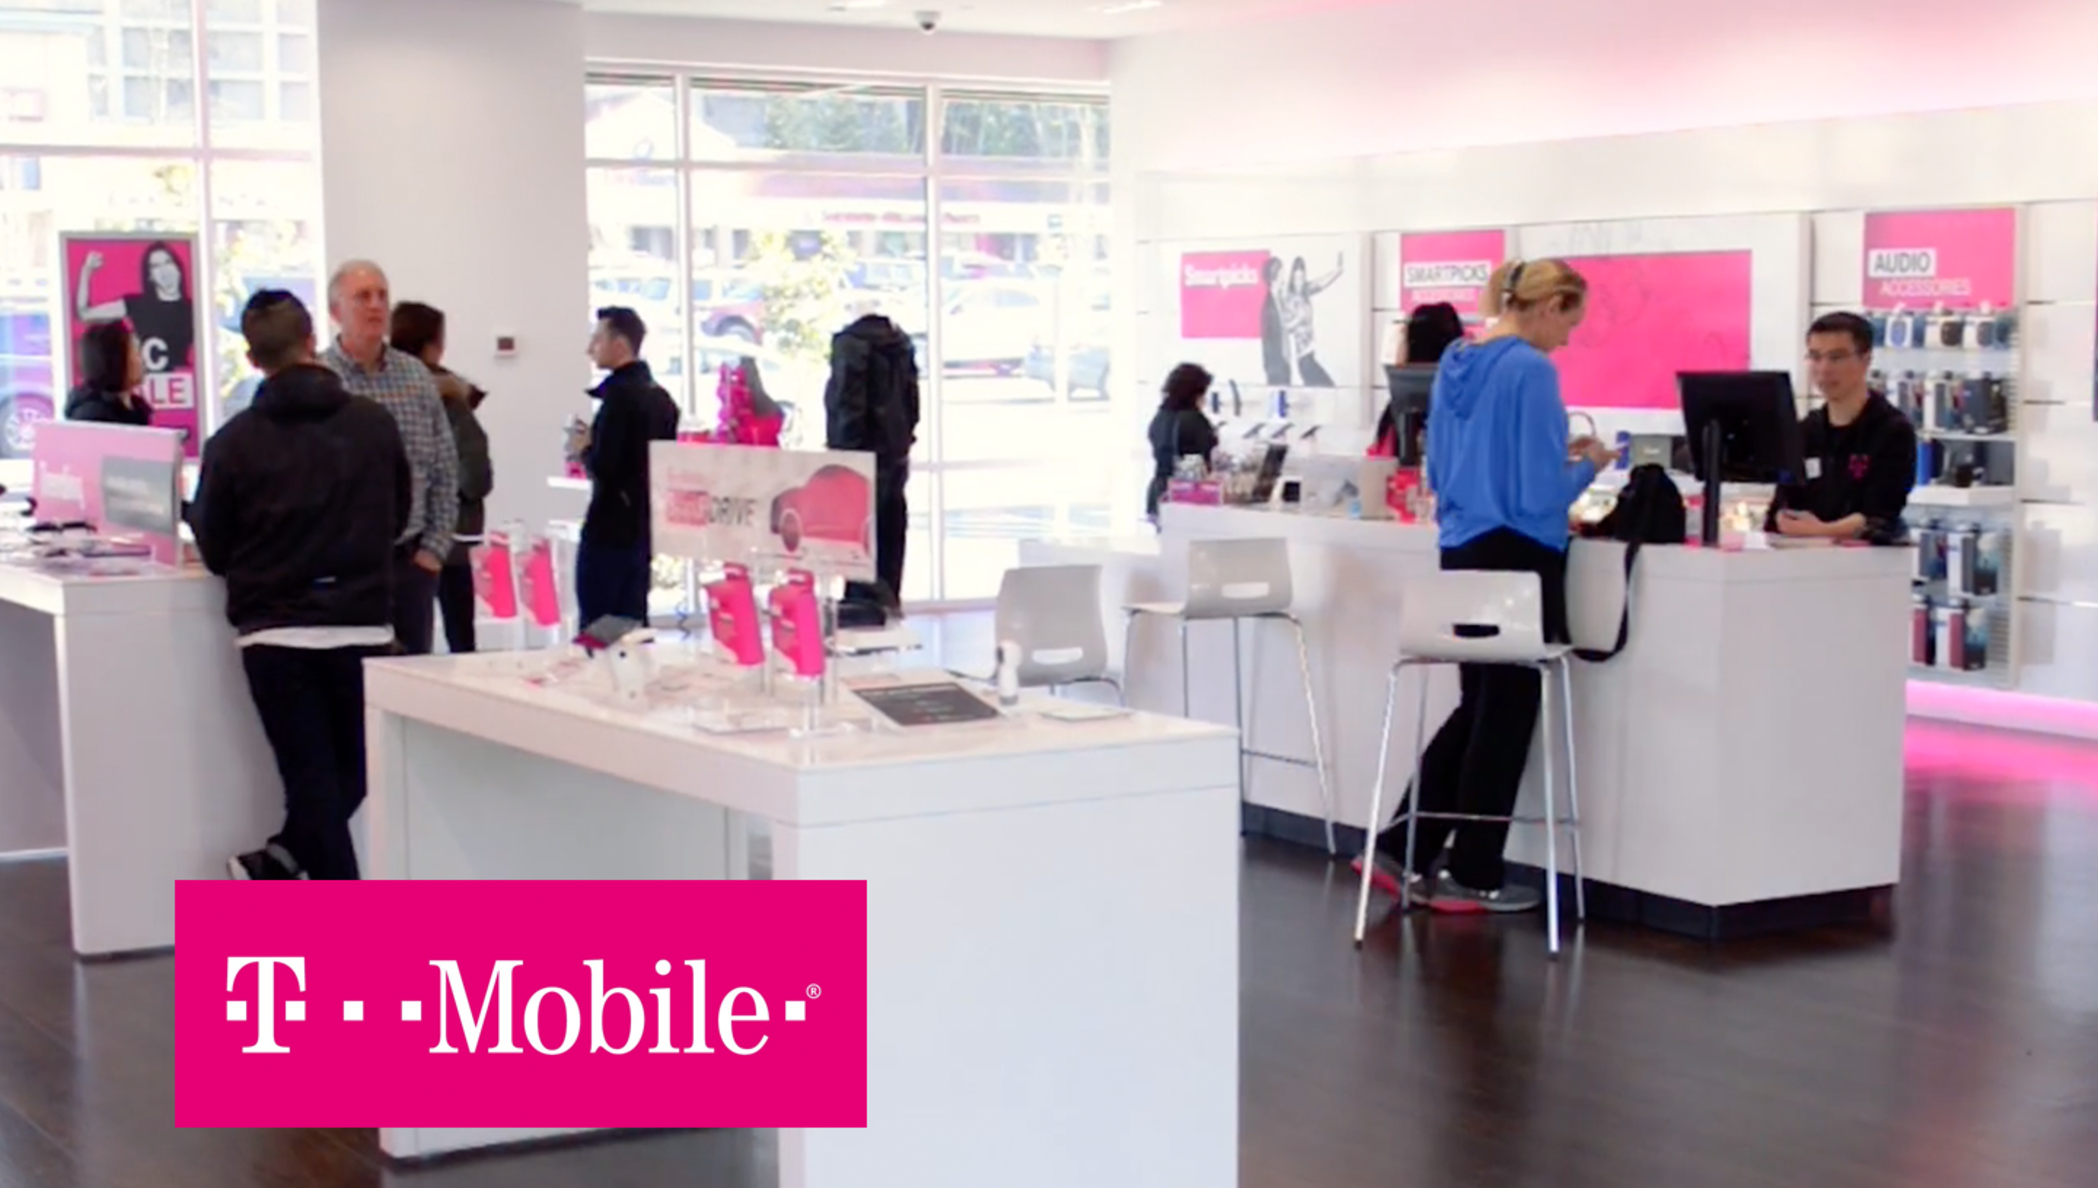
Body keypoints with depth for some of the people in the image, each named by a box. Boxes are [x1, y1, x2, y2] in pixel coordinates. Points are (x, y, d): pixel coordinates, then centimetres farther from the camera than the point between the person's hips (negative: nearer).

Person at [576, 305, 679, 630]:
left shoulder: (620, 394, -14)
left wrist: (585, 448, 0)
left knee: (596, 629, -5)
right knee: (633, 625, 11)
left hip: (609, 531, -8)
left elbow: (602, 466, -21)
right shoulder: (660, 396, 11)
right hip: (644, 529, 8)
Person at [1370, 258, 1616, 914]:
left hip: (1461, 553, 8)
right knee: (1506, 715, 4)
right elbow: (1542, 492, -19)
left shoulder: (1455, 364, 9)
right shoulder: (1531, 370, -15)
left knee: (1478, 707, 18)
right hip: (1518, 558, -8)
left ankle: (1408, 847, 18)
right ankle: (1471, 875, 12)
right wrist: (1588, 463, 2)